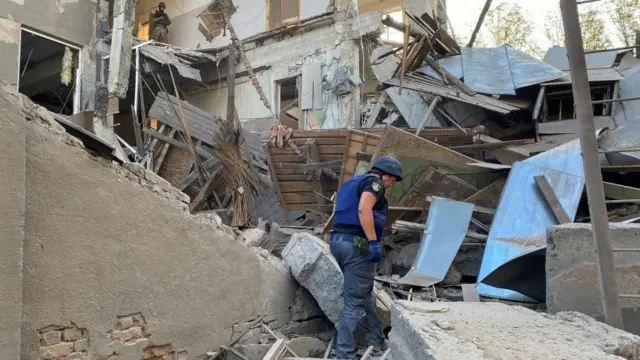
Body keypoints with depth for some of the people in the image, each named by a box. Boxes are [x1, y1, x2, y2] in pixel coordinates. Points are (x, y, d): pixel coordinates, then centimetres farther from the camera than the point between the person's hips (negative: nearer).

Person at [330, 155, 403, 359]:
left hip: (339, 241, 10)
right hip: (357, 245, -9)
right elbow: (363, 209, -23)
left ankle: (376, 339, 35)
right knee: (355, 301, -2)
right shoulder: (374, 182, -5)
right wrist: (374, 243, -24)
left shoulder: (353, 182, 23)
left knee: (365, 294, 22)